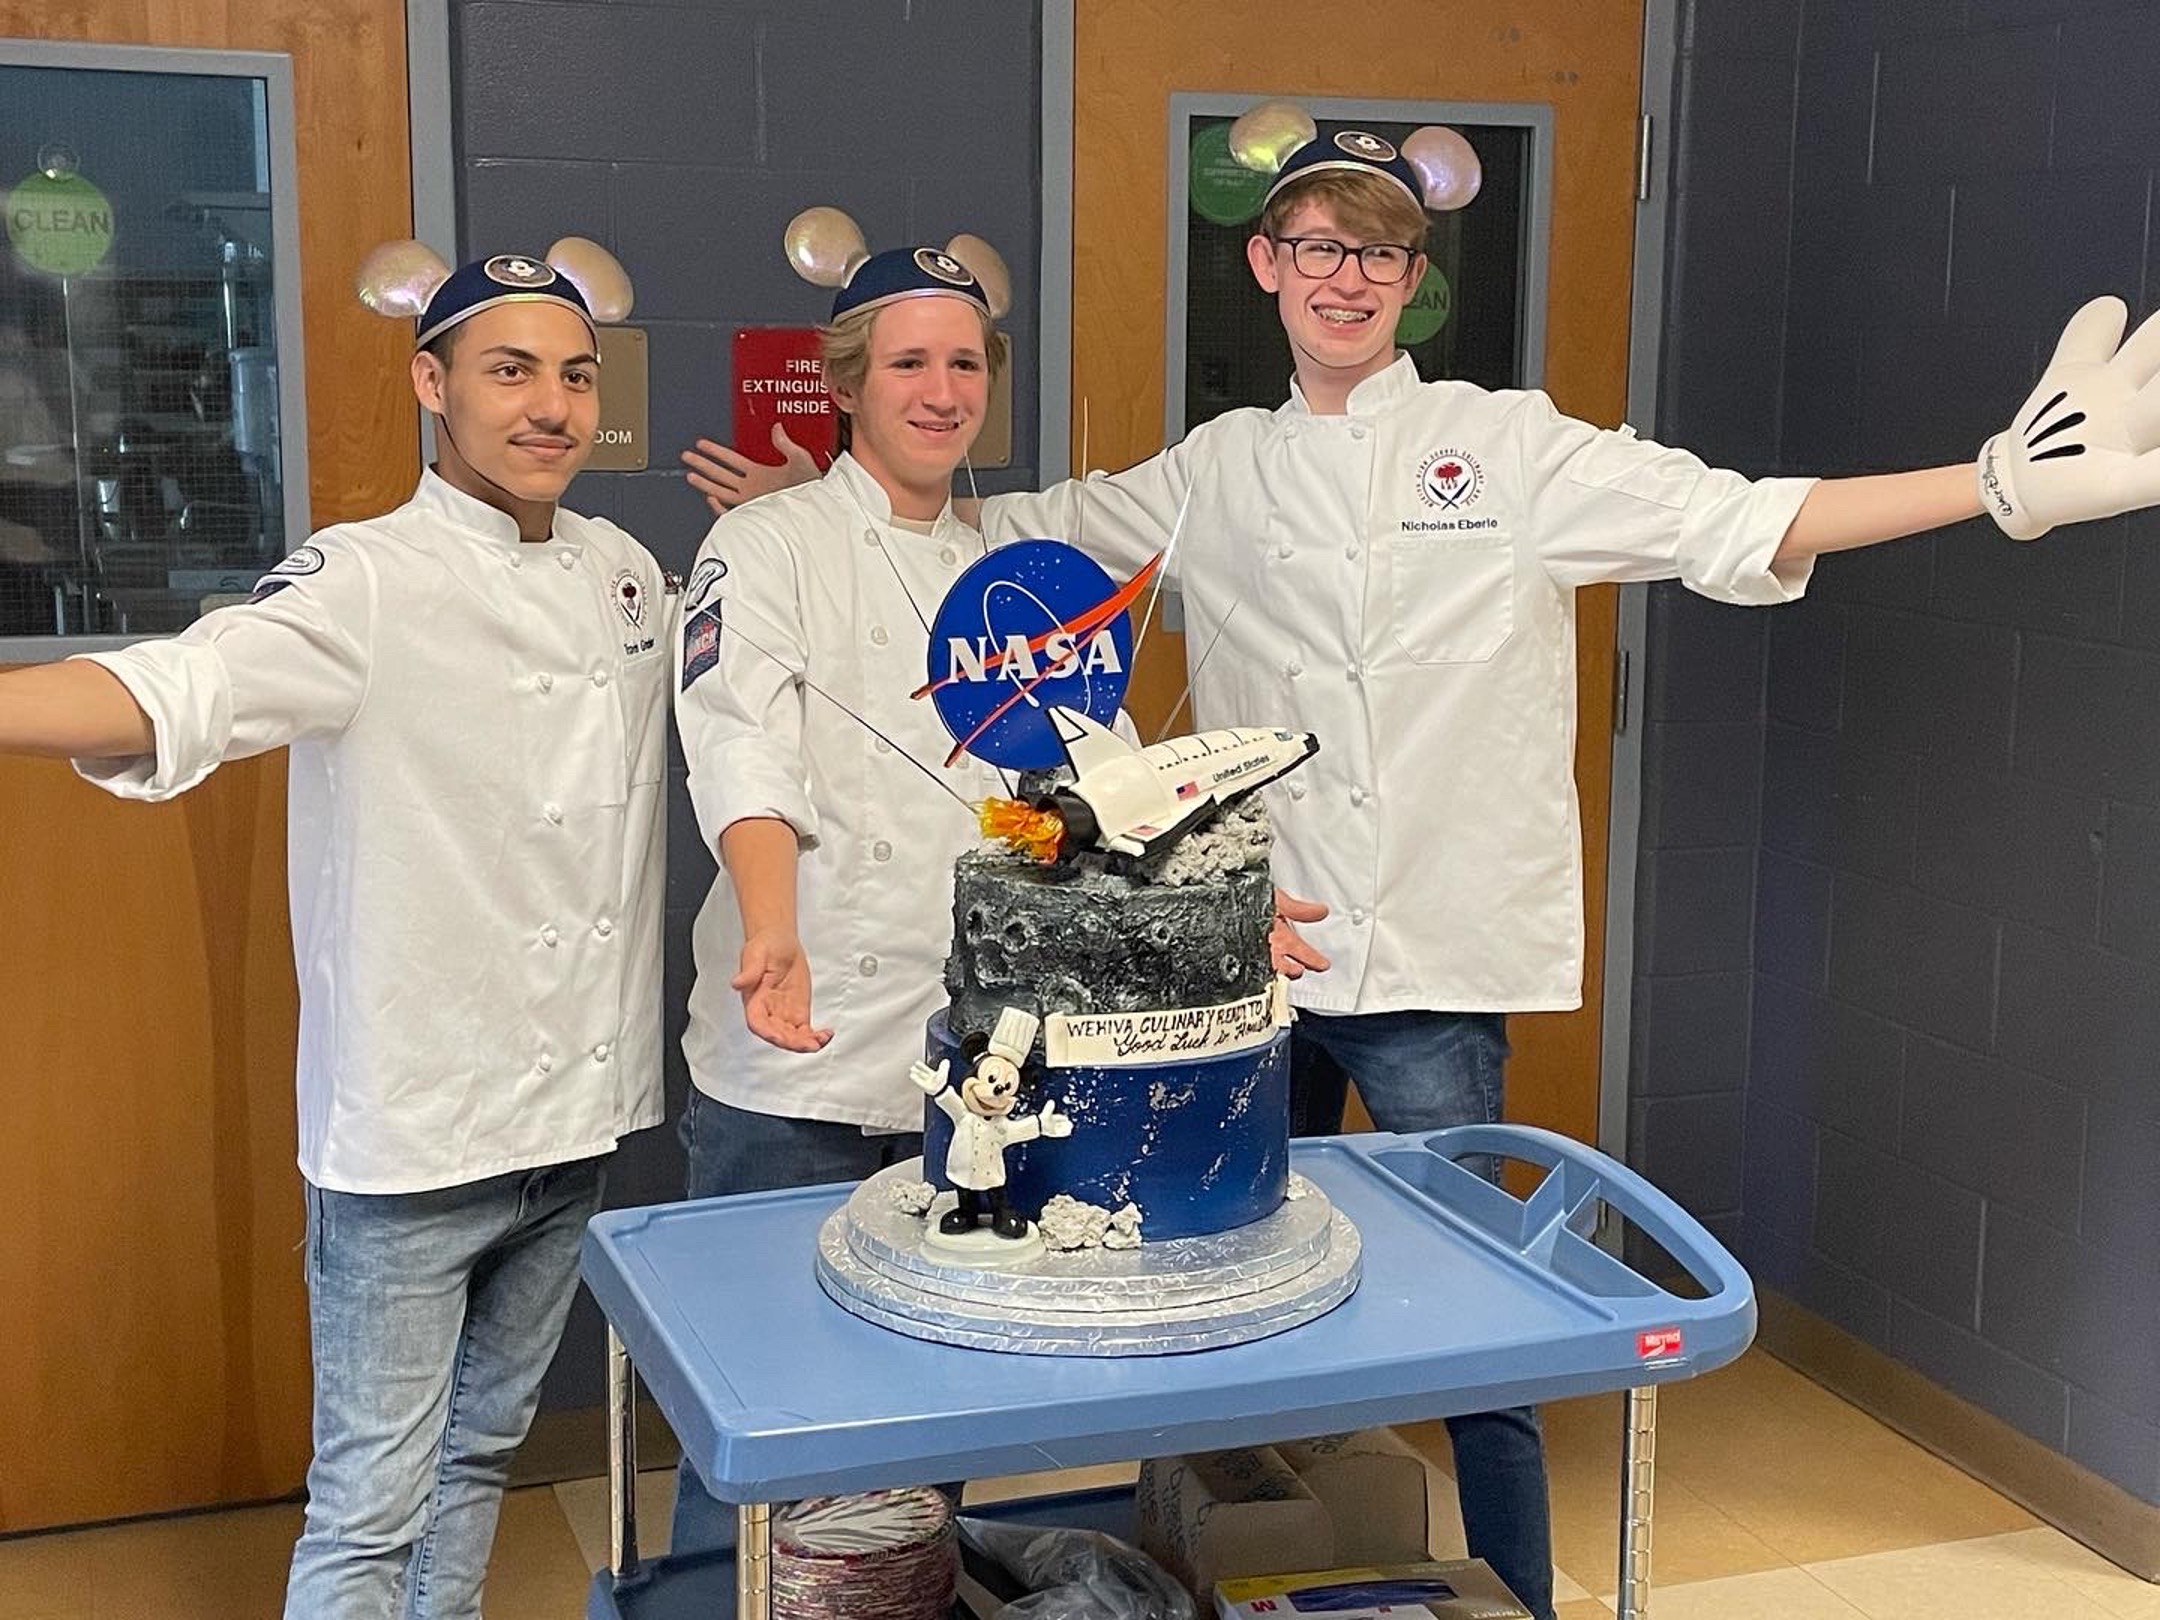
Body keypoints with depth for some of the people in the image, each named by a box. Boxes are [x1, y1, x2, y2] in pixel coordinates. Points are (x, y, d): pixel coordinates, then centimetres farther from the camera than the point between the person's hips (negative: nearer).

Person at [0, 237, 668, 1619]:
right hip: (415, 1138, -6)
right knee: (371, 1507, 3)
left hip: (580, 1117, 6)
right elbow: (181, 690, -32)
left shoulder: (626, 571, 7)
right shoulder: (367, 586, -14)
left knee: (480, 1454, 22)